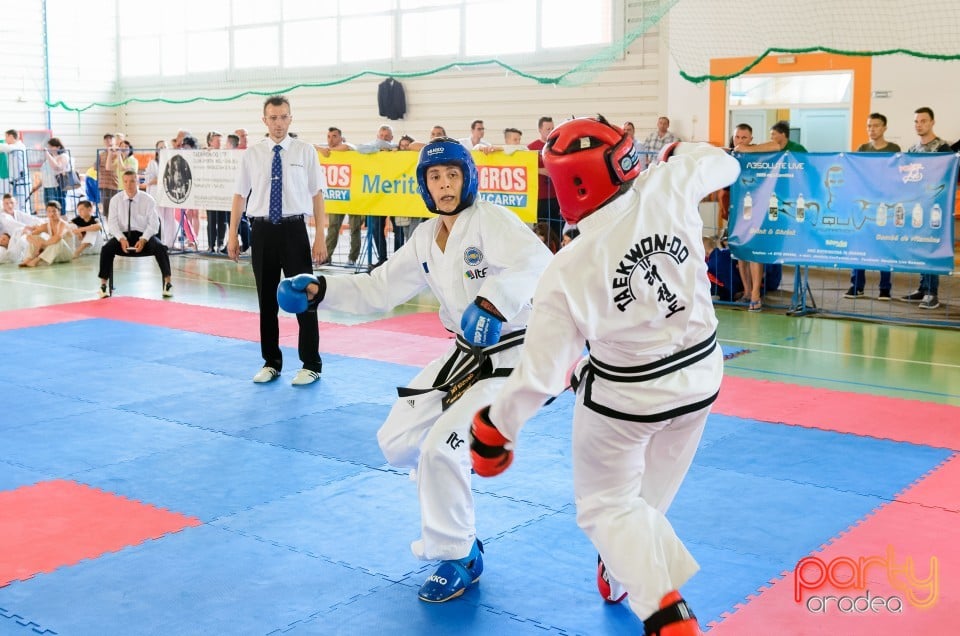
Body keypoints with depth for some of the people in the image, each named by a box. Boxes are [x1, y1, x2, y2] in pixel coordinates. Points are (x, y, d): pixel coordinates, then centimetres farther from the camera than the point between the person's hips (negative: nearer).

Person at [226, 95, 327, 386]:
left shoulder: (305, 151, -1)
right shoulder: (252, 154, 4)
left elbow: (317, 194, -2)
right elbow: (239, 194, 9)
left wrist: (320, 238, -6)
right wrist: (232, 234, 5)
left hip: (294, 230, -2)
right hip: (262, 231, 2)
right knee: (266, 299, 11)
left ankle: (311, 365, 15)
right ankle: (271, 362, 25)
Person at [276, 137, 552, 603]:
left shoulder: (490, 221, -18)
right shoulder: (426, 239, 5)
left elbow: (535, 261, -37)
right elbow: (379, 288, 8)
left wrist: (492, 304, -53)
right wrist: (318, 290, -5)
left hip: (509, 355, -8)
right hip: (464, 353, 8)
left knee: (441, 448, -19)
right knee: (396, 440, 8)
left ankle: (459, 558, 3)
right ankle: (448, 499, 37)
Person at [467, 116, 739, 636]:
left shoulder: (567, 270, -24)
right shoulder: (667, 188, -17)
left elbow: (541, 370, -17)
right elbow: (721, 163, 6)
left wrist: (497, 426, -2)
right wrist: (679, 155, 26)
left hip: (625, 395, -5)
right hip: (699, 374, 5)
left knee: (606, 504, 15)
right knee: (648, 491, 27)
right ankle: (627, 570, 49)